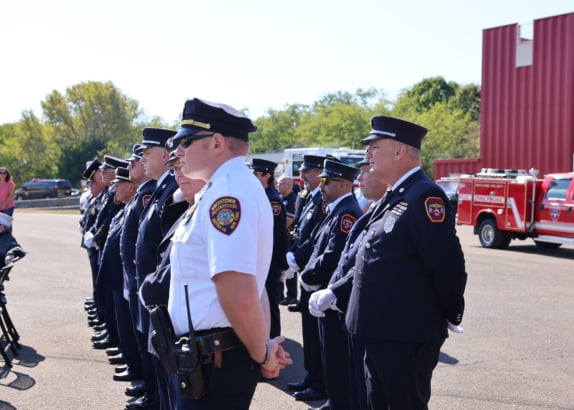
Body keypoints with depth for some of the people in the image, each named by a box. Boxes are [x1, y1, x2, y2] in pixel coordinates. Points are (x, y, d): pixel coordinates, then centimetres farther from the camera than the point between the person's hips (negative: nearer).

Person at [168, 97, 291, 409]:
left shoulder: (227, 192, -20)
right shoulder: (228, 188, 13)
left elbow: (240, 296, -29)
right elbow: (248, 285, 19)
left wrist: (261, 355, -15)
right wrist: (262, 349, 15)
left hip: (213, 362, -10)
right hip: (213, 355, 10)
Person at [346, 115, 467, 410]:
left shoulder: (424, 196, -18)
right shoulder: (392, 197, 14)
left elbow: (447, 263, -21)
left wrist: (451, 317, -10)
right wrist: (334, 291, 15)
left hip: (407, 337, -10)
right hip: (380, 331, 10)